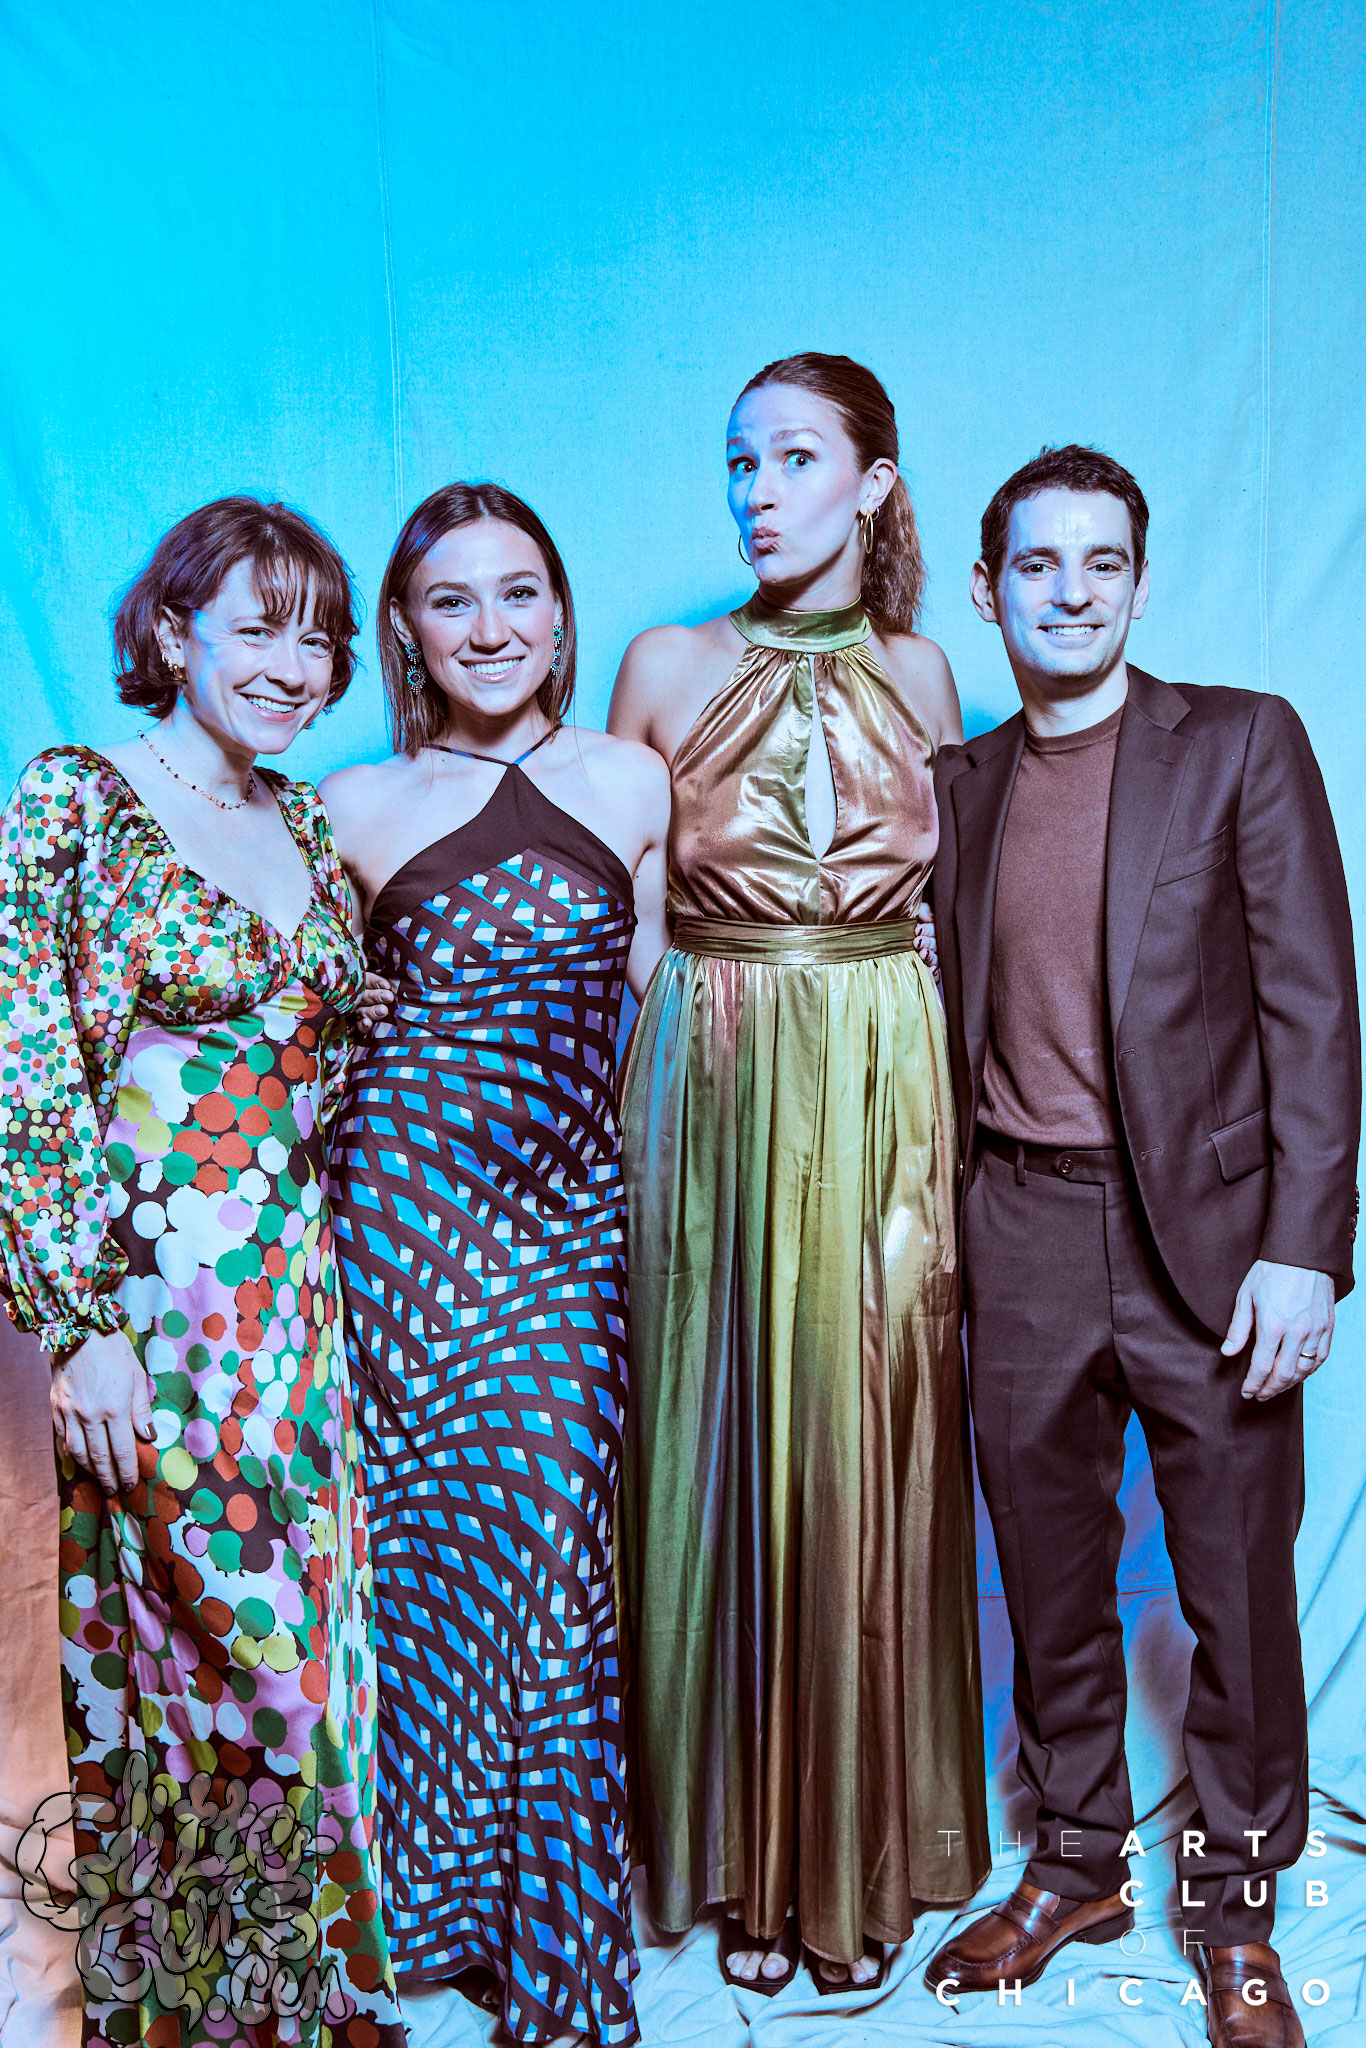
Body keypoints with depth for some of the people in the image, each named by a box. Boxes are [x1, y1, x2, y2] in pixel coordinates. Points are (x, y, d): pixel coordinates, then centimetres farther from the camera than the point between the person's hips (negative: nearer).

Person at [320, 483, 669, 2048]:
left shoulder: (631, 780, 9)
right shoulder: (359, 807, 7)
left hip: (570, 1202, 1)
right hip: (406, 1194, 0)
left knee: (547, 1539, 0)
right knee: (426, 1541, 5)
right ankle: (435, 1890, 29)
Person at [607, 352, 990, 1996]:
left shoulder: (919, 675, 7)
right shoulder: (665, 668, 3)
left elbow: (947, 894, 12)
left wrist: (935, 1122, 3)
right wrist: (609, 1110, -4)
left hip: (886, 1102, 1)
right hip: (712, 1099, -1)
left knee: (869, 1456, 7)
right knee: (726, 1453, 6)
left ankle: (863, 1856, 26)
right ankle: (742, 1854, 25)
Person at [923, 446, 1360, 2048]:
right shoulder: (957, 785, 10)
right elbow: (955, 1020, 11)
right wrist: (937, 1232, 6)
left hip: (1206, 1232, -3)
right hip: (1018, 1236, 3)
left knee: (1236, 1586, 8)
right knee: (1049, 1577, 14)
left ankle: (1233, 1906, 30)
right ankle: (1074, 1865, 35)